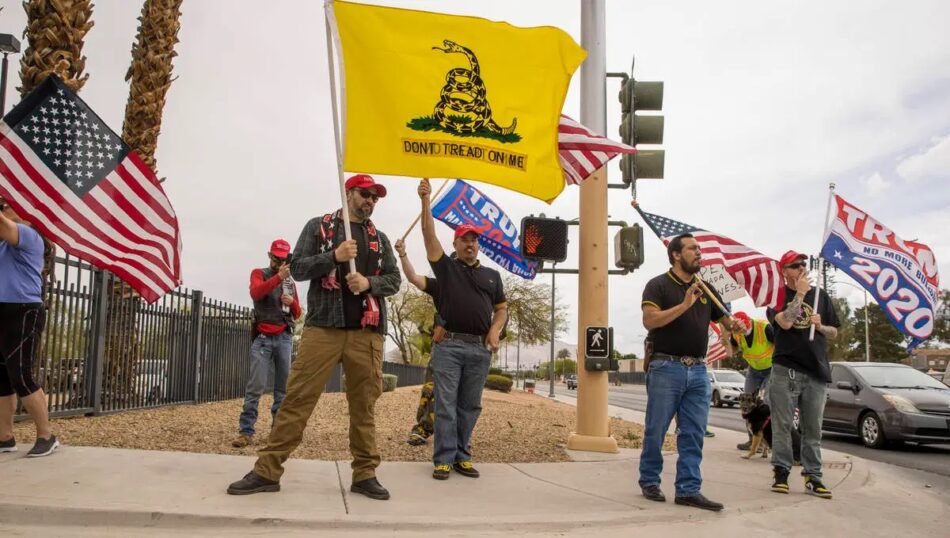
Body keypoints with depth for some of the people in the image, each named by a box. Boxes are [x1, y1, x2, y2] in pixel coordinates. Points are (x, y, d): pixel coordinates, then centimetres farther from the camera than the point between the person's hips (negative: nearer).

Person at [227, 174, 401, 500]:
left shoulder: (380, 239, 18)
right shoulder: (318, 227, 11)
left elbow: (394, 280, 13)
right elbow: (297, 268, 3)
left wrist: (369, 282, -7)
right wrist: (334, 256, -13)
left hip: (367, 332, 3)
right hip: (323, 326, -2)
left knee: (363, 404, 4)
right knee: (297, 398, -4)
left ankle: (365, 474, 11)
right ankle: (267, 471, 2)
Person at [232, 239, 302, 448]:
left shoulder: (291, 282, 20)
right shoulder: (259, 273, 8)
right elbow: (256, 292, -15)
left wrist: (292, 302, -3)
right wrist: (278, 277, -28)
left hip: (285, 338, 4)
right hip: (263, 338, -4)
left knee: (284, 386, 3)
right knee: (256, 386, -10)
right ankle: (246, 431, -8)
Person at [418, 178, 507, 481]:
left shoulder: (492, 275, 17)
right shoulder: (446, 267, 8)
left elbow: (502, 308, 19)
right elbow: (429, 235, -2)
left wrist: (495, 330, -1)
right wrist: (425, 200, -10)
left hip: (480, 348, 3)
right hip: (448, 344, -3)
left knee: (470, 406, 7)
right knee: (446, 405, -3)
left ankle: (462, 456, 16)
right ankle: (444, 459, 2)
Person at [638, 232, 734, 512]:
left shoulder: (705, 288, 15)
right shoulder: (658, 285, -3)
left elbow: (726, 319, 16)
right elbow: (649, 320, -17)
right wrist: (684, 305, -23)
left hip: (698, 370, 6)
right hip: (666, 368, -5)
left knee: (694, 434, 4)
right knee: (656, 431, 4)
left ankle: (688, 489, 8)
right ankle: (649, 481, 19)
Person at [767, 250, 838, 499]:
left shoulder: (820, 295, 15)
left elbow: (834, 332, 17)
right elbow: (785, 322, -15)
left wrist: (820, 326, -4)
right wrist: (800, 293, -10)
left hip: (816, 369, 3)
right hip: (785, 368, -3)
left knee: (813, 428, 6)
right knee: (782, 425, -2)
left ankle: (813, 476, 11)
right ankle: (781, 472, 6)